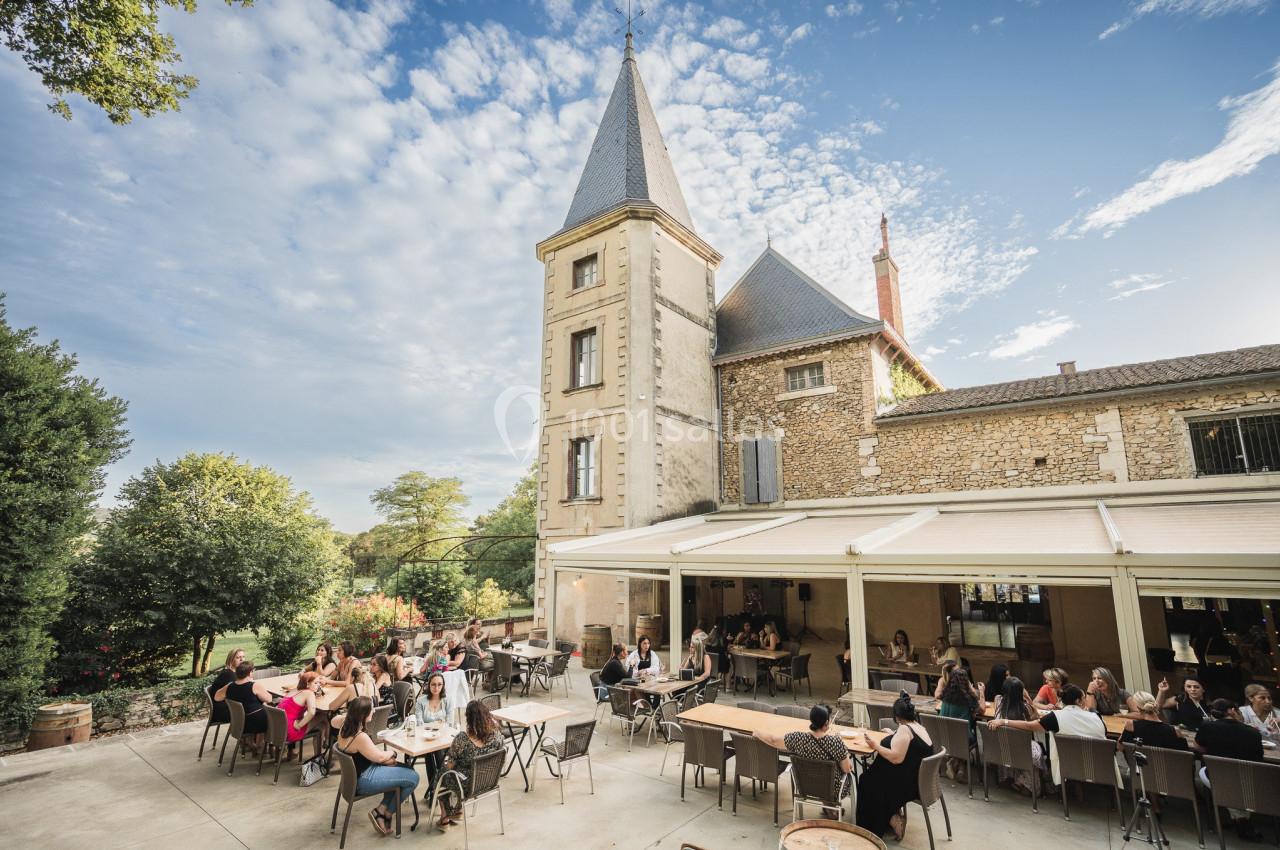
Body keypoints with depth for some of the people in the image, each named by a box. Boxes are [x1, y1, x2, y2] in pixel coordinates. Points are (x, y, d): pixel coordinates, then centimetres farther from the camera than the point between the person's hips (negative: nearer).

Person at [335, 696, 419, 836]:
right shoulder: (360, 737, -32)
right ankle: (385, 814, 9)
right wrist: (392, 752, 1)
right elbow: (379, 757, -17)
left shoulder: (346, 726, -7)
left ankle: (382, 809, 13)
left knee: (405, 770, 17)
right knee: (413, 778, -8)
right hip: (362, 781, -10)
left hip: (356, 772, 10)